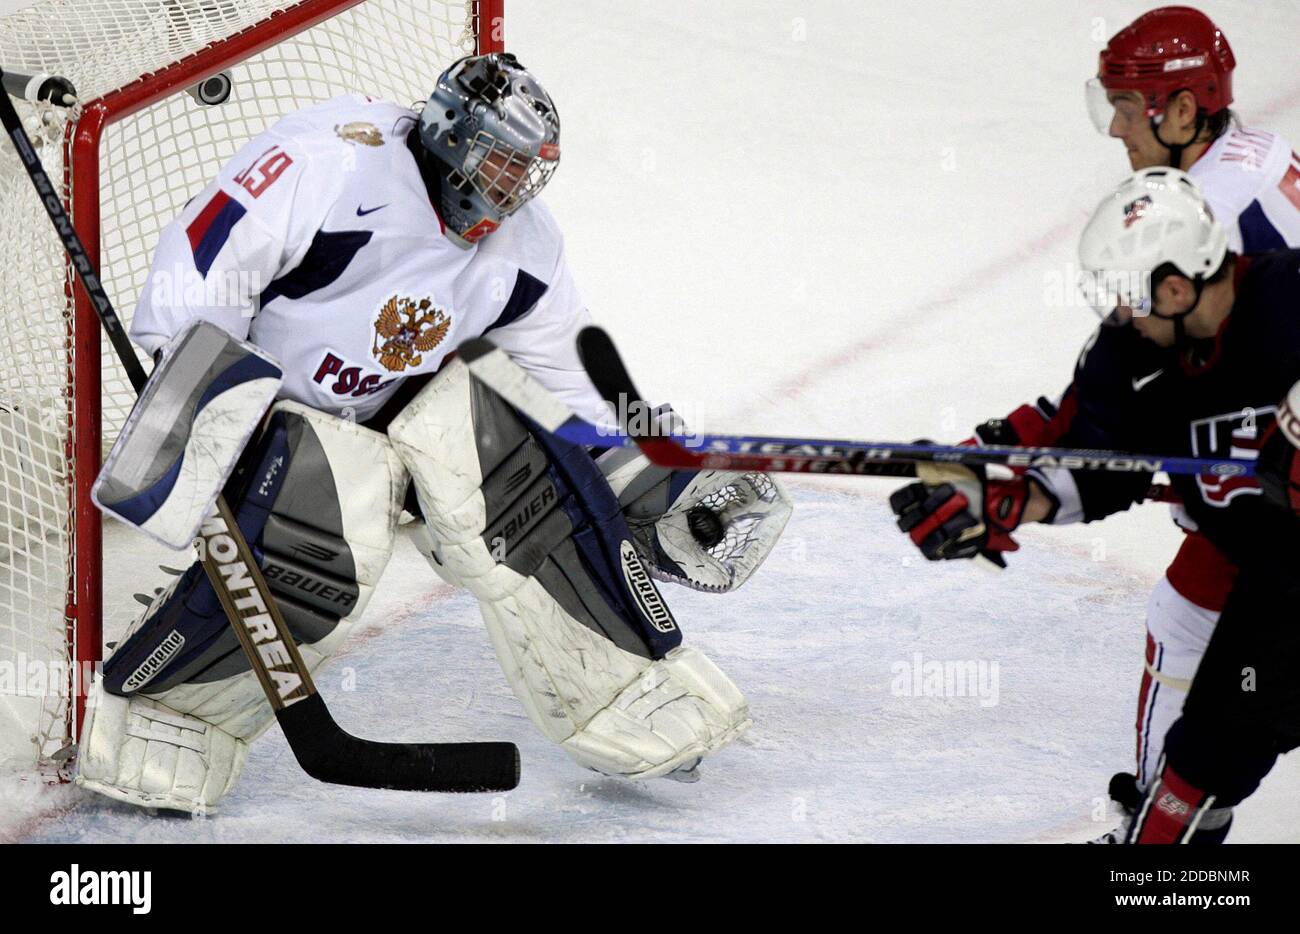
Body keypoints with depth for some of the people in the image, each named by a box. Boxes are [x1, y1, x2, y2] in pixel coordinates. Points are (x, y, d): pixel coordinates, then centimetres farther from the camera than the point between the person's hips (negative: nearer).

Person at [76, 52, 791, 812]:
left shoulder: (522, 250, -2)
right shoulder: (337, 155, -24)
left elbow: (574, 375, 6)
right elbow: (205, 254, -25)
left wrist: (670, 491, 1)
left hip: (412, 399, 6)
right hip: (271, 399, -6)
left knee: (527, 486, -16)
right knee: (321, 557, -29)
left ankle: (628, 700, -4)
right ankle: (157, 722, -12)